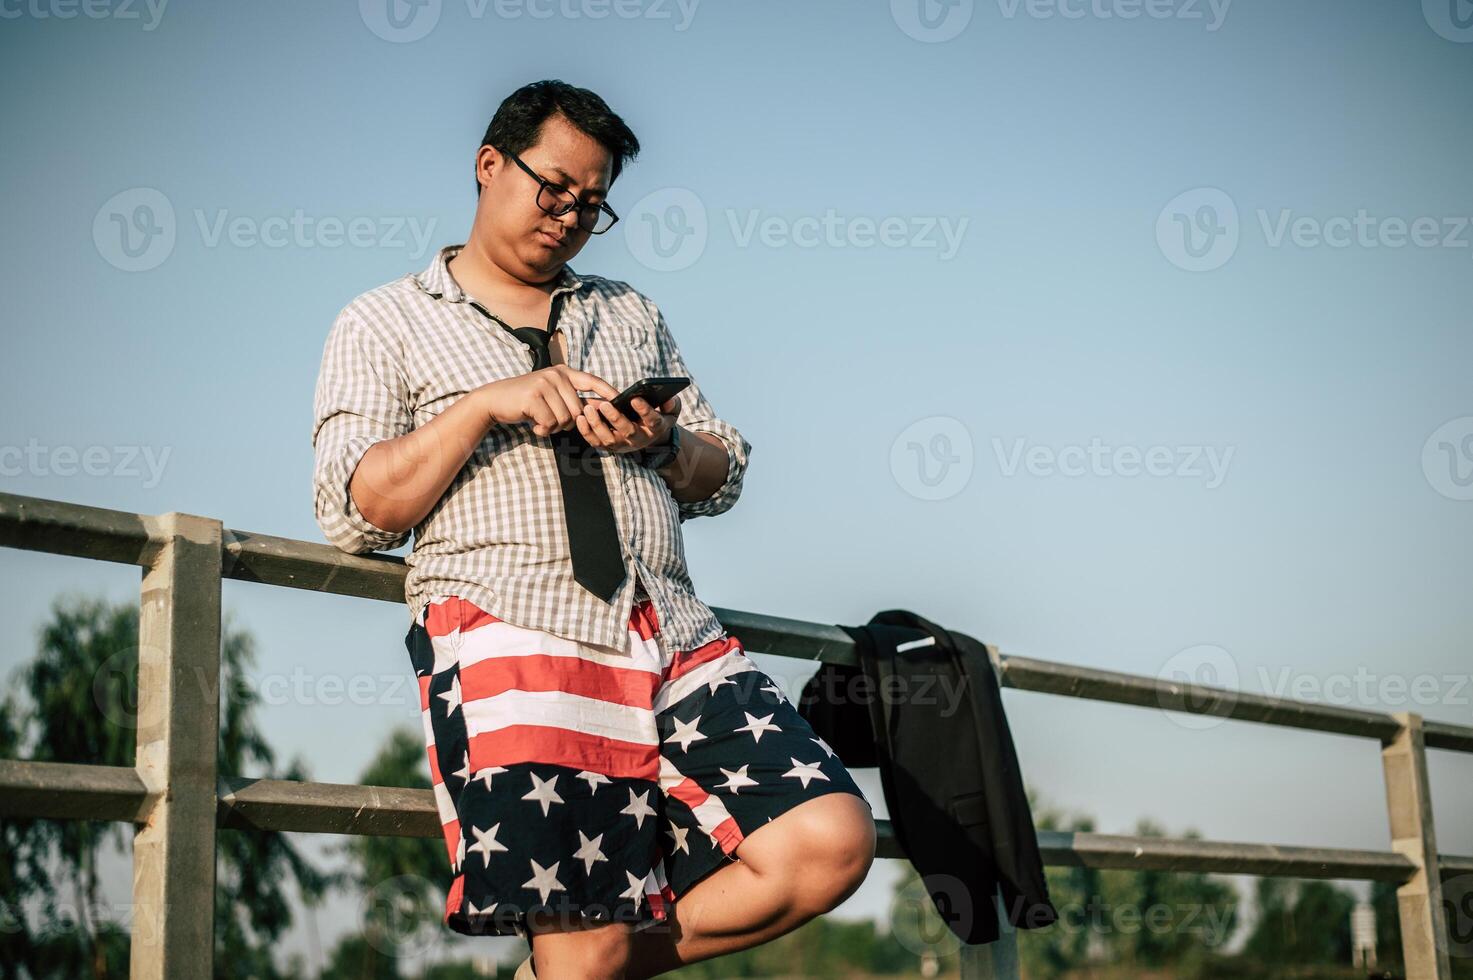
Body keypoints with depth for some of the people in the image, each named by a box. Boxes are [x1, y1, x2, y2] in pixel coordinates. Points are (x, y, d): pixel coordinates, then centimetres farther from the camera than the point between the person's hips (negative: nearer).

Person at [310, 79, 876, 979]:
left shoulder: (629, 313, 29)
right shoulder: (387, 323, 15)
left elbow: (725, 473, 25)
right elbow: (355, 513, 3)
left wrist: (660, 443, 2)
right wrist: (487, 406, -8)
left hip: (678, 636, 5)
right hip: (512, 635, -4)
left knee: (831, 844, -14)